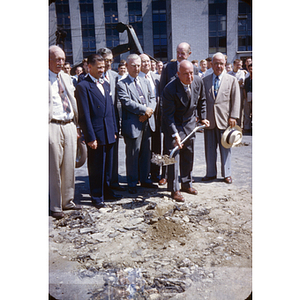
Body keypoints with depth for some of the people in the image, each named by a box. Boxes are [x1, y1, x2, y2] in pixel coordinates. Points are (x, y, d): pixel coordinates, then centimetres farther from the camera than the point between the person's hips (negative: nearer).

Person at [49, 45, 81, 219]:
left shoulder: (67, 78, 17)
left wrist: (76, 126, 14)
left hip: (70, 125, 6)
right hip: (53, 125, -6)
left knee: (70, 166, 11)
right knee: (54, 167, 0)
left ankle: (67, 201, 25)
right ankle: (55, 206, 12)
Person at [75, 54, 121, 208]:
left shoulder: (105, 84, 15)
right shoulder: (83, 86, -8)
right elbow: (84, 114, -13)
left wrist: (114, 130, 13)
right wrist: (90, 137, -16)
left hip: (109, 133, 7)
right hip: (95, 134, -7)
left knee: (108, 165, 16)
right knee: (96, 167, 4)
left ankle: (107, 191, 32)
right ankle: (97, 197, 18)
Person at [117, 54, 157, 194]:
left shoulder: (145, 82, 18)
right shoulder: (121, 84, -3)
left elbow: (152, 99, 11)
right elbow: (127, 102, -15)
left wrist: (148, 112, -8)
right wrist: (144, 110, -16)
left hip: (147, 122, 6)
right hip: (133, 124, -6)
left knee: (146, 153, 13)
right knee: (133, 155, 2)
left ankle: (144, 179, 28)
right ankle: (132, 183, 16)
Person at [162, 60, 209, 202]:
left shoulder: (198, 81, -9)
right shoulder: (170, 89, -26)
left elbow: (201, 100, 10)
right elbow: (168, 114, -23)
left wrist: (202, 117, 11)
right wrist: (175, 134, -29)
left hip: (189, 122, 6)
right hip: (174, 124, -5)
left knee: (188, 155, 13)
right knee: (174, 156, -5)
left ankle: (186, 183, 30)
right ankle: (174, 189, 8)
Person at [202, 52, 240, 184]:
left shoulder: (232, 80, 6)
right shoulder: (204, 80, 10)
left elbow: (236, 100, 1)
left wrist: (233, 117, -7)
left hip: (224, 120, -2)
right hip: (209, 119, 2)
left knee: (225, 148, 6)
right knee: (209, 148, 8)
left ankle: (227, 174, 19)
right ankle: (211, 173, 21)